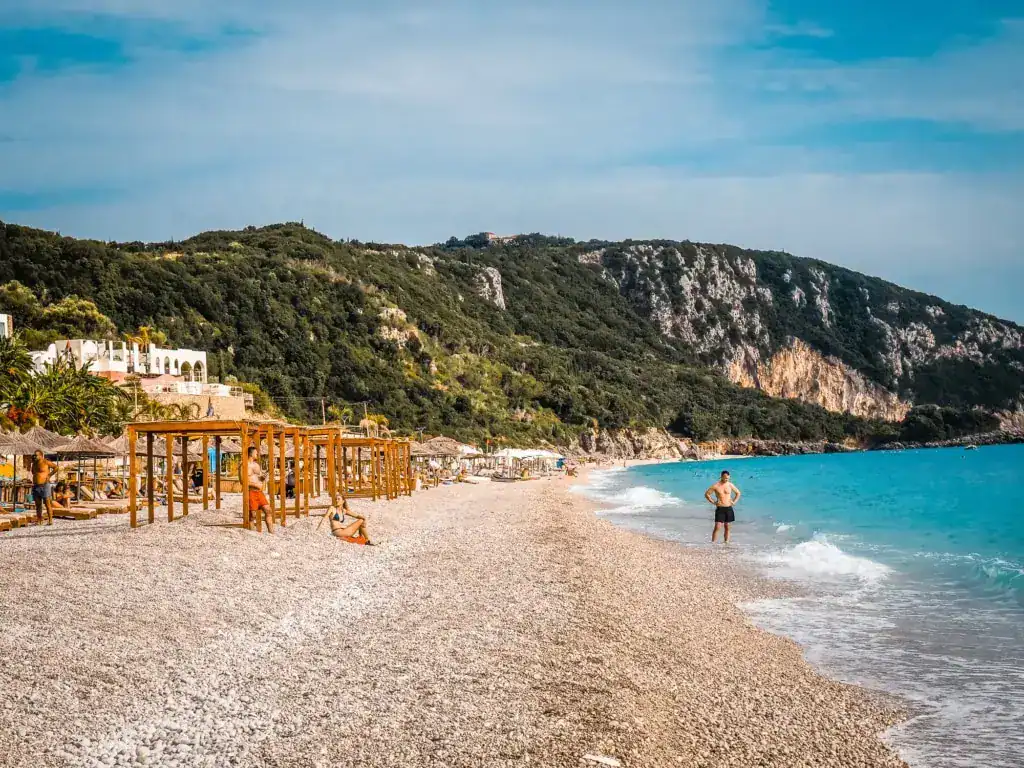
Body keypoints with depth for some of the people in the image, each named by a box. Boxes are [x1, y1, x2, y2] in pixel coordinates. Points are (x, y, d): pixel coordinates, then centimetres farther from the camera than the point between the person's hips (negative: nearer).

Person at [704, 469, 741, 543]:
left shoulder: (730, 485, 4)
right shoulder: (716, 486, -5)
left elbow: (738, 493, 19)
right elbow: (706, 494, 0)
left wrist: (734, 502, 7)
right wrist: (713, 502, -7)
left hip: (729, 509, 3)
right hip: (720, 509, -3)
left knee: (727, 527, 8)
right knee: (717, 527, -10)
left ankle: (726, 543, 15)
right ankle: (712, 543, -7)